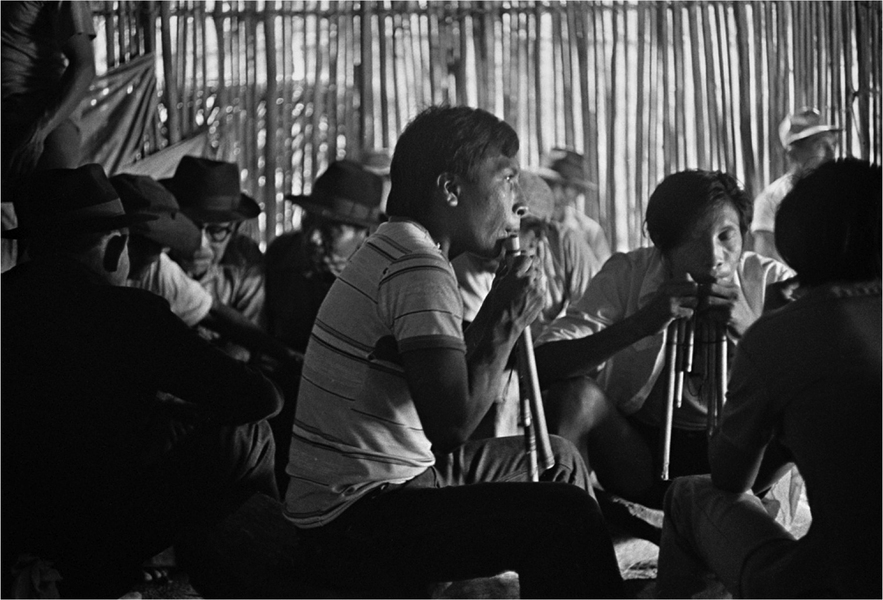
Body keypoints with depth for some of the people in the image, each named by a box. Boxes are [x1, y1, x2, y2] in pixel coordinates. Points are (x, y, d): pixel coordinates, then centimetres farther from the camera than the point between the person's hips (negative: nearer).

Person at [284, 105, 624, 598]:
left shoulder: (393, 248, 14)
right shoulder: (420, 269, -18)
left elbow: (454, 369, 17)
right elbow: (452, 425, -27)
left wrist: (494, 312, 4)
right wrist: (508, 323, -15)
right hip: (353, 519, -11)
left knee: (557, 461, 20)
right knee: (567, 516, -22)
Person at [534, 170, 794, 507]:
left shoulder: (771, 283, -10)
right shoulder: (625, 276, -12)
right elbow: (541, 365, -25)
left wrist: (751, 330, -32)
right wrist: (642, 323, -35)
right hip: (639, 450, 0)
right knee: (576, 393, -27)